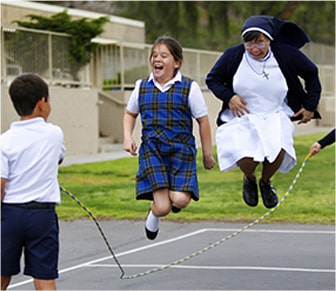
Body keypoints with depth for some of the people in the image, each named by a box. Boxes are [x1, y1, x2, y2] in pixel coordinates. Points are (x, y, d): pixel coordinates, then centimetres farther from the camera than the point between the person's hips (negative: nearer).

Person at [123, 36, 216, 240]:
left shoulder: (189, 88, -1)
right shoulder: (142, 87, 7)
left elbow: (203, 121, 5)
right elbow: (130, 114, 24)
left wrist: (207, 154, 7)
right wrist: (128, 138, 7)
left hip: (181, 149, -1)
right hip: (152, 150, 1)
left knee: (180, 200, -19)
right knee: (162, 208, -12)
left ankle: (174, 196, 20)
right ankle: (154, 215, 26)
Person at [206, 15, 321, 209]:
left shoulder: (286, 55, -7)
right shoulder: (233, 55, -8)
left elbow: (311, 74, 9)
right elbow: (212, 79, 6)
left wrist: (311, 106, 7)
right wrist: (228, 97, -12)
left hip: (275, 117, 1)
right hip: (241, 118, 0)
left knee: (278, 149, -30)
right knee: (246, 159, -27)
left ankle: (265, 182, 8)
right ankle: (249, 179, 16)